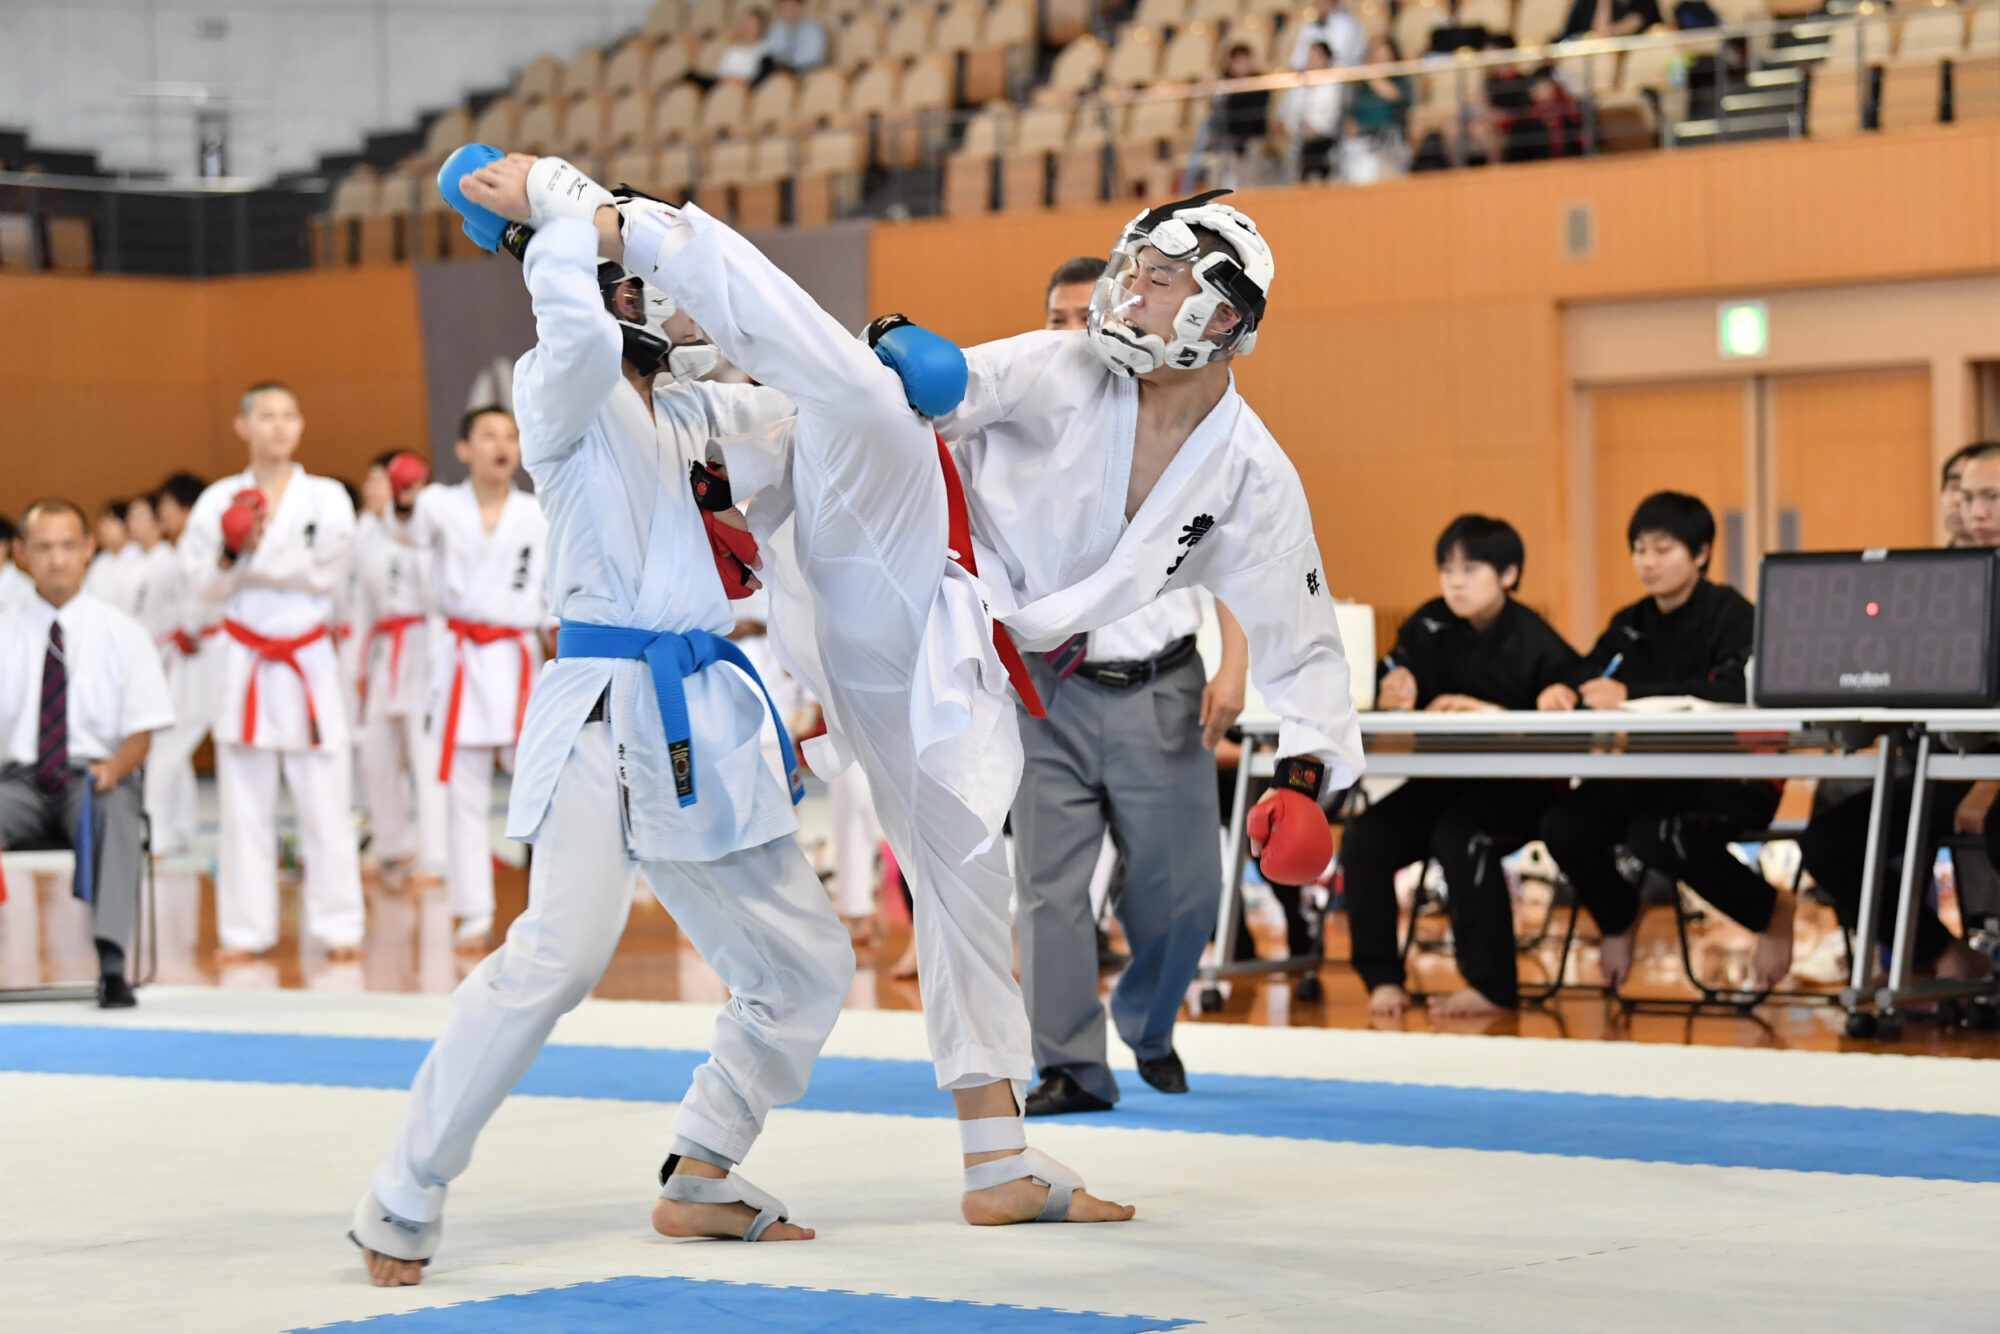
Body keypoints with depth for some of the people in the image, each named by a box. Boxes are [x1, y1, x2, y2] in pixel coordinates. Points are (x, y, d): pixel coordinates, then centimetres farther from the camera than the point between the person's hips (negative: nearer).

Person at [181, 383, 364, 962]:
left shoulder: (326, 497, 3)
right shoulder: (220, 500, 5)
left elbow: (328, 571, -9)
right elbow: (203, 585, 2)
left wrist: (258, 552, -15)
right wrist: (232, 554, -17)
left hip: (310, 663, -1)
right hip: (245, 664, 1)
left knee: (324, 800, -3)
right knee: (244, 803, 3)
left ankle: (338, 925, 3)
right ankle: (246, 929, 9)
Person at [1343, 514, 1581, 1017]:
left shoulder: (1534, 642, -11)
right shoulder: (1429, 627, 2)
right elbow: (1385, 695, 1)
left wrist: (1491, 712, -28)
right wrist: (1393, 697, -25)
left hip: (1518, 786, -5)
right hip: (1442, 779, 5)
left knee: (1460, 836, -34)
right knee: (1365, 837, -16)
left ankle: (1492, 986, -22)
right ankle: (1382, 978, -5)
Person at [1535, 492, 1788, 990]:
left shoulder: (1732, 615, -6)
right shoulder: (1630, 624, 14)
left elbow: (1730, 692, -24)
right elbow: (1588, 678, 3)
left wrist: (1631, 696, -34)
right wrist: (1560, 692, -24)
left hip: (1734, 779, -6)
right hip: (1652, 777, 6)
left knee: (1658, 835, -35)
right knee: (1564, 823, -19)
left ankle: (1772, 911, -6)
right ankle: (1617, 919, 13)